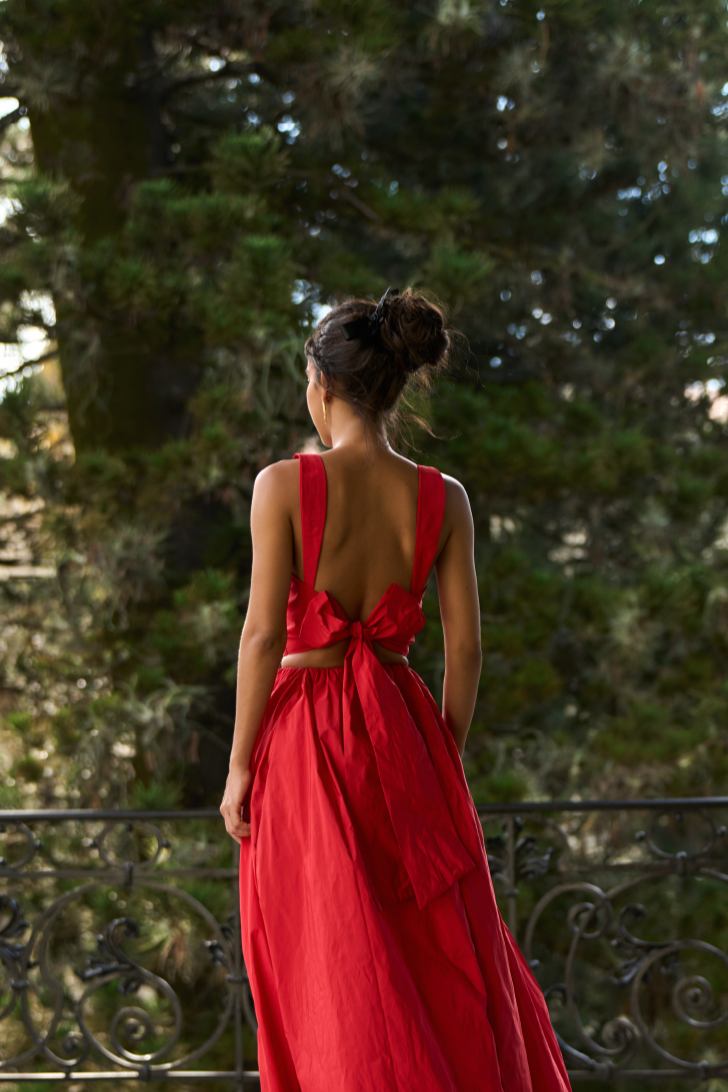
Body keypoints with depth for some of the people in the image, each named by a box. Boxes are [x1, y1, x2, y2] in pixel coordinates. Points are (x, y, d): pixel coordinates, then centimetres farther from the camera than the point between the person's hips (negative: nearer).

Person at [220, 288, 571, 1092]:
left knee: (334, 974, 7)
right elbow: (464, 648, -1)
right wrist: (445, 761, 11)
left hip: (305, 734, -3)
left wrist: (241, 765, -5)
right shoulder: (442, 499, -2)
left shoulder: (284, 484, -11)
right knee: (449, 964, 16)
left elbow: (263, 635, -13)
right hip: (402, 731, 3)